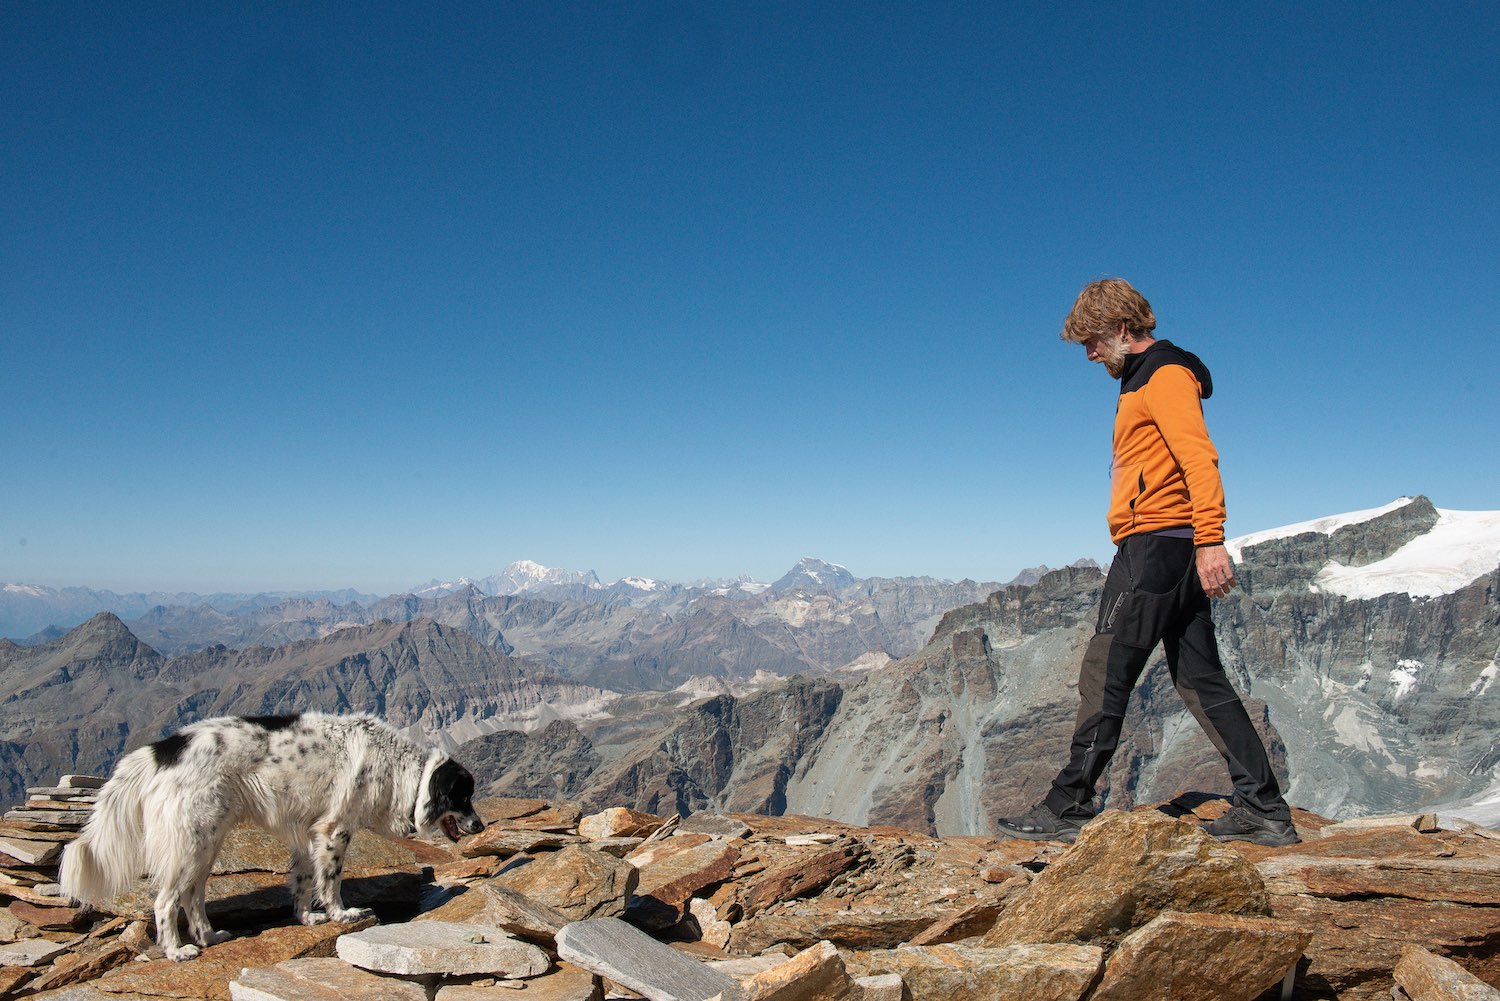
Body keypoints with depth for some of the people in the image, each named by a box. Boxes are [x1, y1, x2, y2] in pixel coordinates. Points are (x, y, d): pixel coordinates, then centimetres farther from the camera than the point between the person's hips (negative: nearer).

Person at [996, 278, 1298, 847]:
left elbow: (1199, 458, -19)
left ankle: (1067, 810, 0)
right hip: (1178, 553, 11)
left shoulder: (1165, 374, -7)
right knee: (1201, 680, 11)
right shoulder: (1146, 379, 24)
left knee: (1104, 677, -6)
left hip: (1156, 543, -11)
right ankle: (1265, 811, 15)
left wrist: (1210, 542, -27)